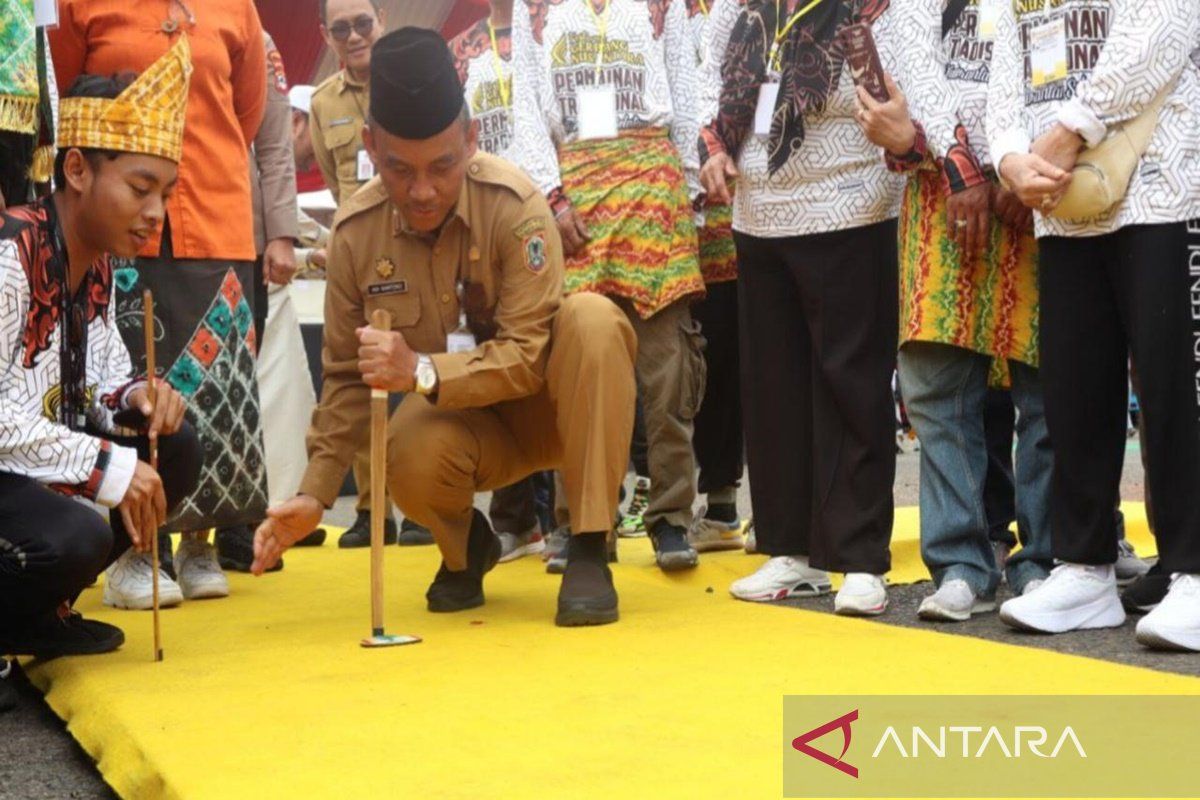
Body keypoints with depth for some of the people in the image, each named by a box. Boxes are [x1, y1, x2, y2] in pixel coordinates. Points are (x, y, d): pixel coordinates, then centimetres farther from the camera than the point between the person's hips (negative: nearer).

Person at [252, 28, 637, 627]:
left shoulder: (514, 205, -22)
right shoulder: (354, 233, -11)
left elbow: (529, 356, -23)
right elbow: (347, 378, -1)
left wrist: (422, 370, -37)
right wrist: (315, 494, -8)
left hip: (545, 408, -1)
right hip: (458, 418, 2)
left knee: (592, 318, -32)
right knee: (412, 461, -34)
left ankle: (588, 550, -24)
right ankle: (466, 545, 6)